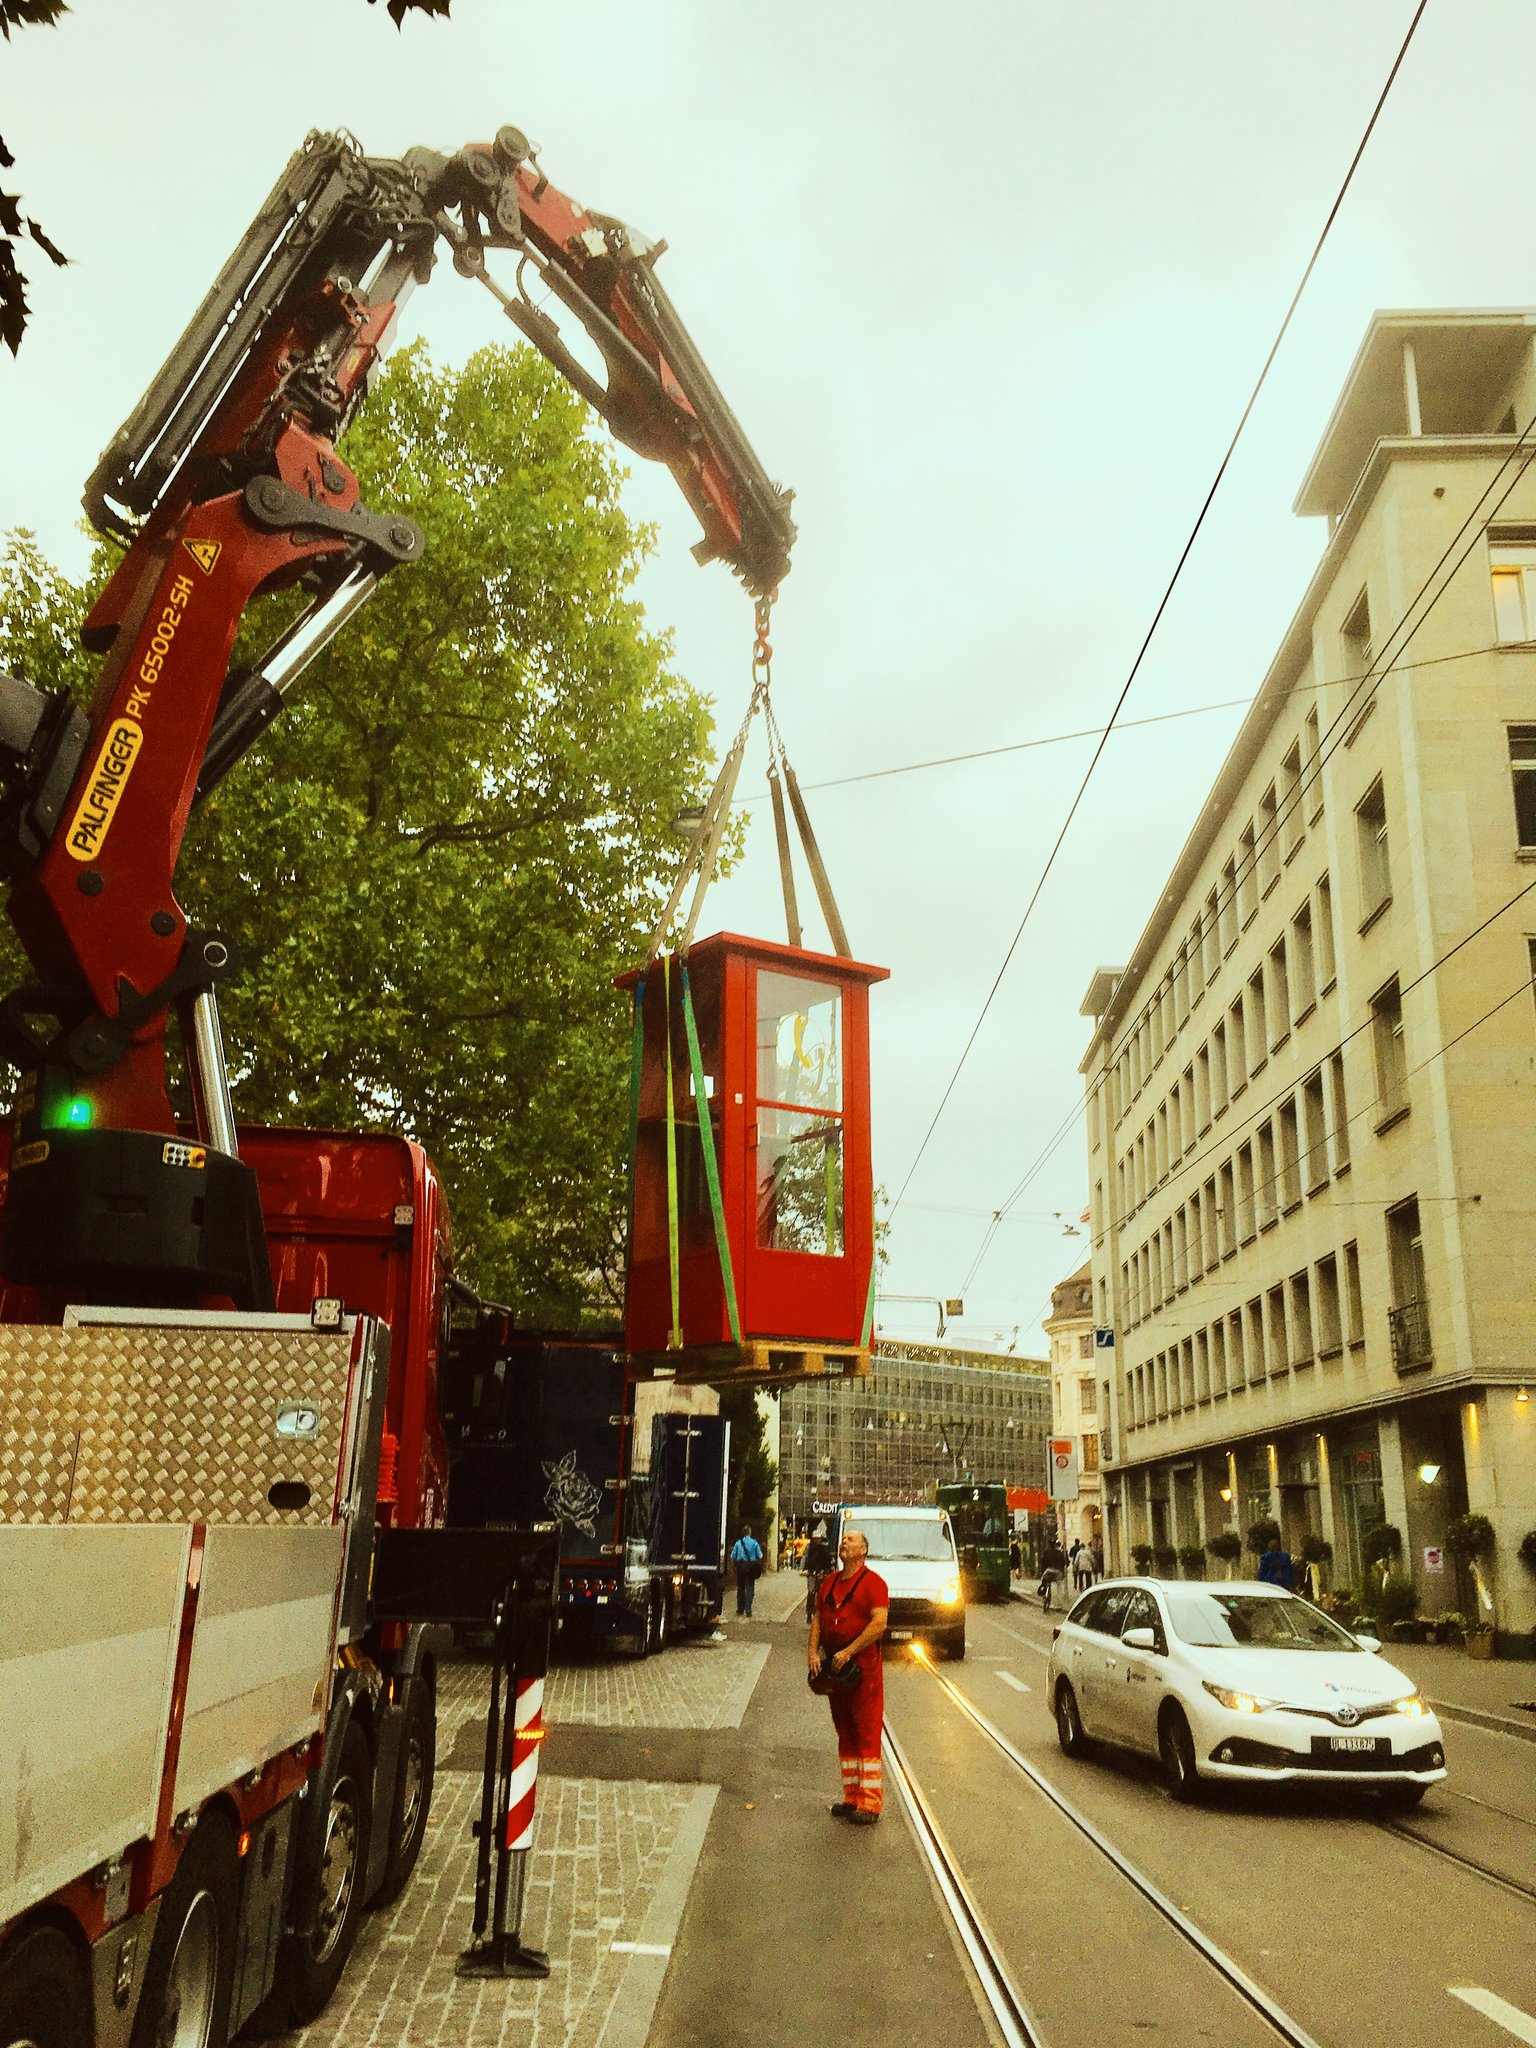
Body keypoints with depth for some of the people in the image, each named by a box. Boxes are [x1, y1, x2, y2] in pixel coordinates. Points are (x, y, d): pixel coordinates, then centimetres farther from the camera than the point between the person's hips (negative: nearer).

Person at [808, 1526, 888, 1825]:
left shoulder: (872, 1582, -8)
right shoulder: (829, 1582, 13)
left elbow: (879, 1623, -17)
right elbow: (817, 1619, 13)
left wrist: (848, 1652, -19)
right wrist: (813, 1651, -3)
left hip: (864, 1667, -7)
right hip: (833, 1667, 7)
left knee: (867, 1735, -4)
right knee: (845, 1735, 13)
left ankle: (869, 1804, 0)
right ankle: (851, 1798, 21)